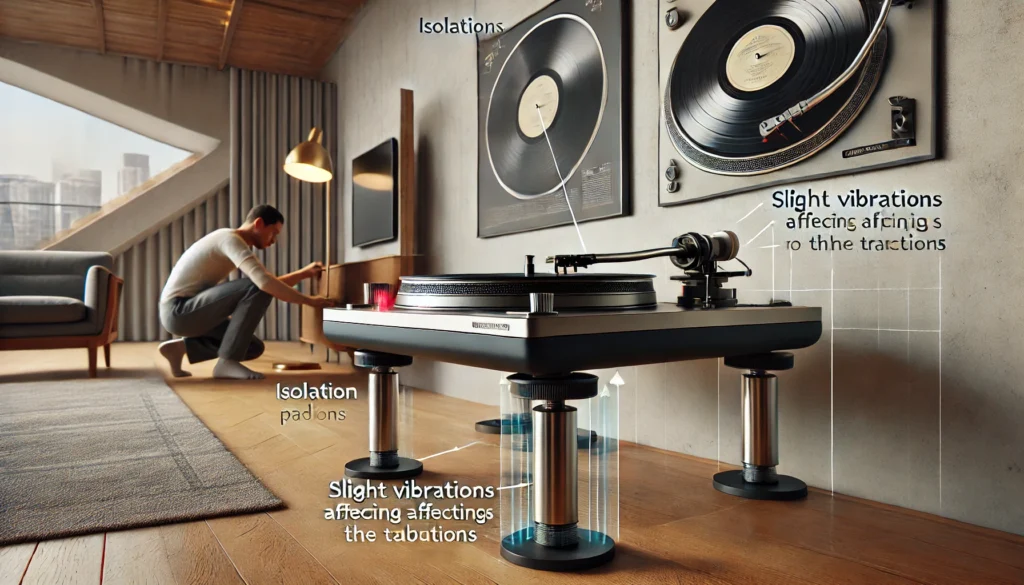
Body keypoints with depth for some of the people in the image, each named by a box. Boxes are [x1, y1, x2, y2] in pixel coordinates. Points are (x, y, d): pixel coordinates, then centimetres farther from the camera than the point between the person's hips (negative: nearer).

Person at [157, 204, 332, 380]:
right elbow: (265, 283, -31)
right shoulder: (231, 239, -17)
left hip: (188, 312, 10)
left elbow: (270, 283, 20)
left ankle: (181, 346, 11)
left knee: (254, 348, 6)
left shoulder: (238, 244, 15)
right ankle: (227, 361, -20)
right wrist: (309, 300, -25)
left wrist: (305, 273, 10)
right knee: (257, 289, -25)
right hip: (178, 310, -10)